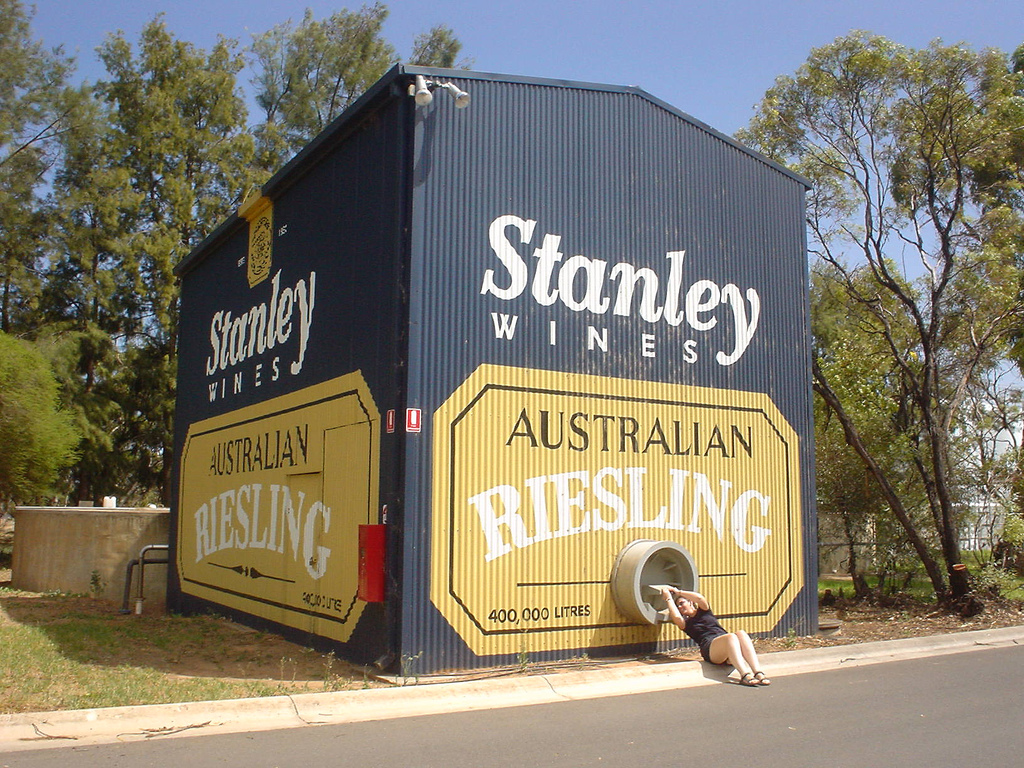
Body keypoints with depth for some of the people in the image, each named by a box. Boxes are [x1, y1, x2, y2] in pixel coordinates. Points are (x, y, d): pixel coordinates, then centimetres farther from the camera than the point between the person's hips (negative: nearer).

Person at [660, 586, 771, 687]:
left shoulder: (703, 611, 27)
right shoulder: (686, 622, 22)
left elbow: (700, 598, 5)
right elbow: (676, 617, -2)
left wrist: (679, 592, 13)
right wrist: (668, 598, 9)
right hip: (710, 648, -3)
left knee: (741, 633, -32)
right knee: (731, 636, -35)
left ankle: (758, 673, -47)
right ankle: (745, 675, -55)